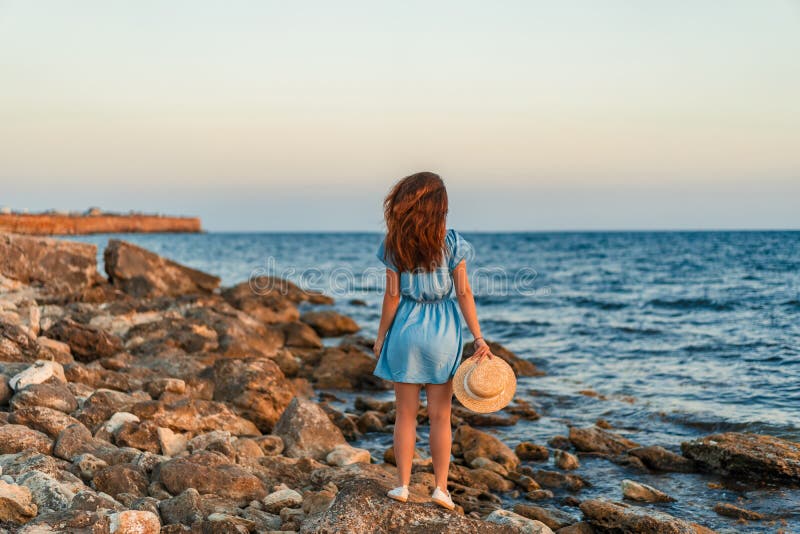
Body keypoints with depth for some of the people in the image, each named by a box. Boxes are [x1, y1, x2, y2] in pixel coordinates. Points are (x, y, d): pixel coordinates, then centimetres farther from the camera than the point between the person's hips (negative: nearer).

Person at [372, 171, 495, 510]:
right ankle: (441, 488, 11)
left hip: (406, 330, 0)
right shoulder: (451, 242, -6)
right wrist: (479, 338, -5)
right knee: (440, 416, 9)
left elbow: (392, 296, -5)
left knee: (406, 414, 10)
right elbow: (463, 293, -7)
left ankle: (402, 486, 13)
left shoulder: (394, 244, -5)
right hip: (442, 333, 0)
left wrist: (380, 337, 5)